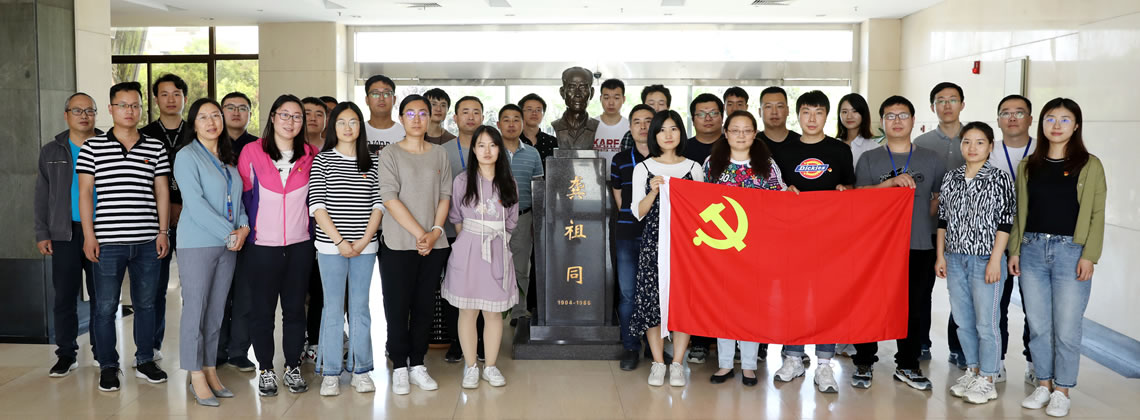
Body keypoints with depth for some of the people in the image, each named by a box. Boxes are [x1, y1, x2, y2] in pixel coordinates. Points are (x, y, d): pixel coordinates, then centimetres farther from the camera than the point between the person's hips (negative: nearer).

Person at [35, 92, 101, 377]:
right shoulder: (51, 152, 11)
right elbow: (42, 195, 11)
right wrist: (42, 233, 3)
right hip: (65, 233, 2)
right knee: (64, 296, 2)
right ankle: (66, 355, 11)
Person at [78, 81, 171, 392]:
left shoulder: (156, 148, 8)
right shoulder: (92, 147, 3)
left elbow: (162, 192, 9)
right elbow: (85, 193, 2)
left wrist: (163, 232, 3)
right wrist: (89, 235, -4)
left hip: (147, 241, 2)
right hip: (108, 241, -2)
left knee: (146, 303, 11)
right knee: (106, 306, 4)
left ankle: (145, 361, 23)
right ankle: (108, 366, 17)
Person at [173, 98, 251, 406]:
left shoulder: (228, 158, 16)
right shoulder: (187, 156, -5)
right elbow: (195, 202, -15)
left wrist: (244, 227, -2)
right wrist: (230, 233, -16)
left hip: (228, 245, 6)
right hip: (197, 244, -6)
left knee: (216, 312, 10)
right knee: (195, 310, -2)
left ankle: (210, 372, 18)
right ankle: (197, 379, 6)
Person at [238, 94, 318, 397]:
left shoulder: (311, 155, 5)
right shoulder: (252, 152, -1)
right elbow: (242, 195, 4)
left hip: (300, 245, 2)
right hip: (262, 245, -2)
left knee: (295, 308, 8)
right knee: (263, 309, 5)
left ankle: (293, 367, 21)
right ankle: (265, 370, 18)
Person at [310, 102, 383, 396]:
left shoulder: (372, 163, 8)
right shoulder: (322, 160, 1)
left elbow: (378, 204, 3)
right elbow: (317, 206, -6)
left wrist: (364, 240, -9)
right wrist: (340, 241, -12)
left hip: (365, 247, 2)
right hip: (331, 247, -2)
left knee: (360, 308, 8)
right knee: (333, 309, 3)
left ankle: (360, 370, 16)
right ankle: (330, 373, 11)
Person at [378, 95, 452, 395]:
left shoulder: (439, 154, 10)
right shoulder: (390, 155, -1)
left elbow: (444, 196, 7)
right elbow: (390, 199, -10)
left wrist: (436, 232, -8)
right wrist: (420, 233, -15)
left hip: (433, 245, 3)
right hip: (399, 244, -3)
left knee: (424, 305, 8)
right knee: (397, 306, 1)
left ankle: (417, 364, 19)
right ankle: (399, 367, 13)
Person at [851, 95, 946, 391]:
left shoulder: (931, 159, 9)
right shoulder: (869, 159, 6)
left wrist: (920, 219, 3)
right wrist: (892, 182, -19)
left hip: (919, 246, 1)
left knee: (916, 307, 5)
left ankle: (907, 365, 21)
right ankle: (863, 364, 16)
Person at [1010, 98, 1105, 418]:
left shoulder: (1090, 165, 0)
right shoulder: (1028, 165, 9)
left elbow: (1096, 215, -3)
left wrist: (1089, 255, -10)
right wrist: (1014, 250, 6)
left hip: (1071, 252, -3)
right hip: (1032, 250, 3)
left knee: (1066, 328, 1)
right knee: (1038, 325, 9)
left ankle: (1062, 390, 15)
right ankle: (1043, 385, 21)